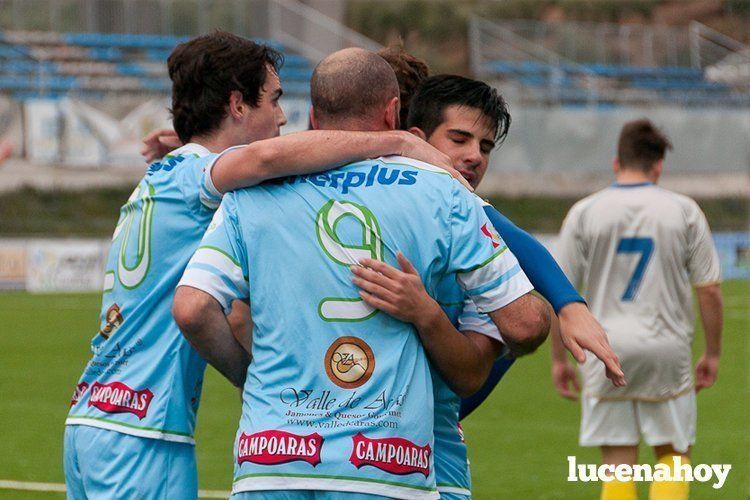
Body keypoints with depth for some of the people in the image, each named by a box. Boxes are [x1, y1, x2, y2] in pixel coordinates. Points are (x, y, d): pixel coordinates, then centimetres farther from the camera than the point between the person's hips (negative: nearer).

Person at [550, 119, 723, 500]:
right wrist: (712, 354, 10)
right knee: (674, 453, 13)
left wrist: (558, 358, 8)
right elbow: (709, 289, 0)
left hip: (606, 350, 0)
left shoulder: (584, 213, 0)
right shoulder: (684, 211, 0)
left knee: (618, 462, 6)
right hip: (668, 351, 0)